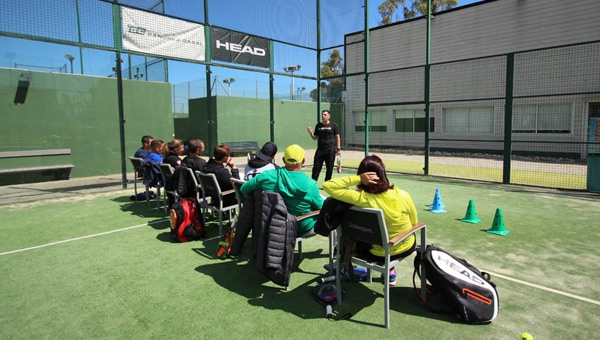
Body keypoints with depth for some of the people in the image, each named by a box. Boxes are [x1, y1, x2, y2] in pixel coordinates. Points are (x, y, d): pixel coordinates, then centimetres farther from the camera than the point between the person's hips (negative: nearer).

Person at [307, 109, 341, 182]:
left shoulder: (333, 125, 2)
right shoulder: (318, 126, 10)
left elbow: (337, 137, 4)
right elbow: (314, 138, 14)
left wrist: (338, 148, -2)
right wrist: (310, 133, -5)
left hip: (330, 150, -2)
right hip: (320, 150, 2)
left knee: (329, 168, 4)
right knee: (316, 168, 0)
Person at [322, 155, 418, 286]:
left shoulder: (361, 198, -28)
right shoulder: (403, 195, -21)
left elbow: (328, 186, -23)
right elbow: (414, 223, -4)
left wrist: (358, 178, -28)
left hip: (379, 254, -2)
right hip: (407, 248, 2)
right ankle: (390, 270, 41)